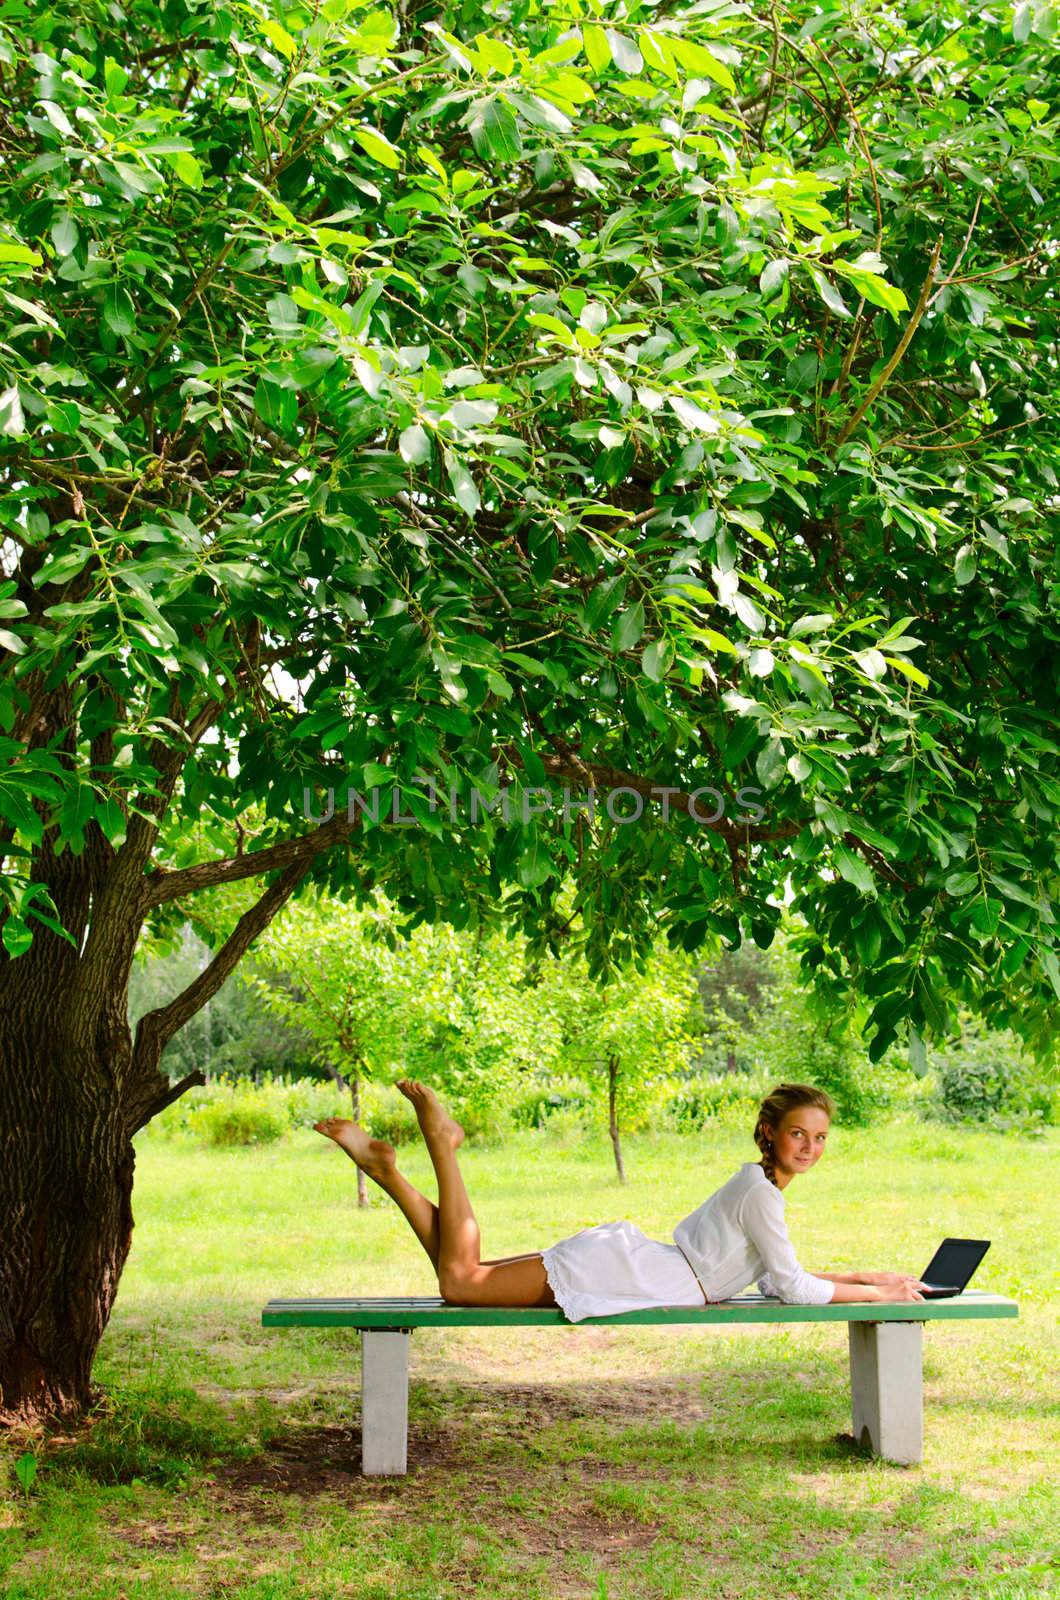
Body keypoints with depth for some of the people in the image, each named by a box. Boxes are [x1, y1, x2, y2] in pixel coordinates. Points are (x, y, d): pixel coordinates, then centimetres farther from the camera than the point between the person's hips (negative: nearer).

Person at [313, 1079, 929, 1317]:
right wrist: (877, 1294, -2)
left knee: (463, 1279, 7)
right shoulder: (761, 1193, -12)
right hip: (613, 1271, -9)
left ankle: (386, 1166, 4)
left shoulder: (759, 1185, 18)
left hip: (620, 1256, 9)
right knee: (460, 1283, -14)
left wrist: (870, 1275, 22)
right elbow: (793, 1288, -11)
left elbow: (780, 1275, 24)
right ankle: (442, 1142, -5)